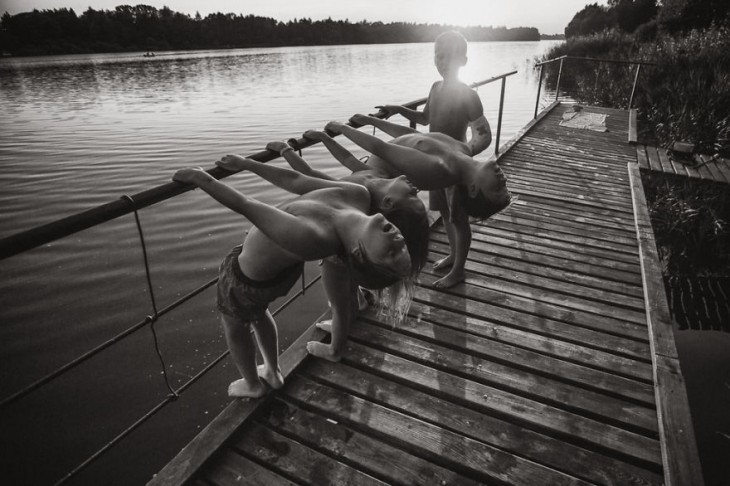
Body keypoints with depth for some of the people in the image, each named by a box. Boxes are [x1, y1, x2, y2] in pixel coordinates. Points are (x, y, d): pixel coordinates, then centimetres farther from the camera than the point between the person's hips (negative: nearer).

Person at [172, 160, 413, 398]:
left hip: (247, 277, -6)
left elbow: (244, 205, -35)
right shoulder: (359, 196, -26)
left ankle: (252, 385, 53)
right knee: (257, 313, 36)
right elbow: (296, 182, -13)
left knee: (233, 326, 27)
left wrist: (201, 177, -22)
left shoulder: (311, 238, -47)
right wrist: (246, 163, -4)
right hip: (283, 266, 6)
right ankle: (273, 373, 56)